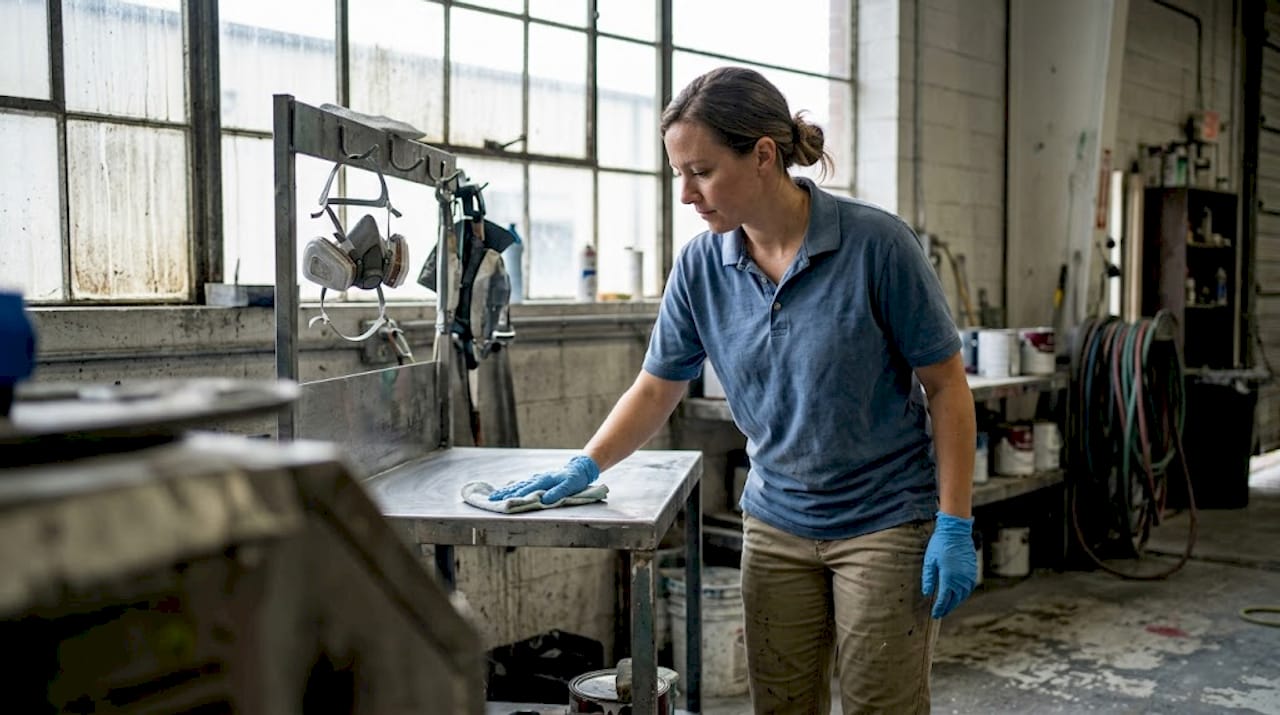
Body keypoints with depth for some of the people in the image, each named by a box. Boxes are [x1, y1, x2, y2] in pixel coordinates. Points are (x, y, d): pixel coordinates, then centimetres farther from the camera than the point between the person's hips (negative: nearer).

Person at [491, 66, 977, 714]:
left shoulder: (876, 244, -16)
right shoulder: (701, 265, -3)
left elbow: (946, 386, -10)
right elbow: (656, 389, 6)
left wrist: (955, 526, -12)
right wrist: (583, 468, -7)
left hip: (885, 522, -4)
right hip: (775, 524, 4)